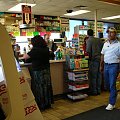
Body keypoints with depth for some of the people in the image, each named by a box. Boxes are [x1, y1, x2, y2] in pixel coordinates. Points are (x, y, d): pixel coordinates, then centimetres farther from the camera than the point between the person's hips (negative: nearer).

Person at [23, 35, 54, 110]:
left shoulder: (35, 50, -16)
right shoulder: (46, 49, 3)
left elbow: (25, 57, -10)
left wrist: (25, 55, 14)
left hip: (38, 72, -7)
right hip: (46, 71, 7)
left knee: (39, 88, 3)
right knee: (46, 87, 15)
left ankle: (41, 105, 12)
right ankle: (48, 103, 27)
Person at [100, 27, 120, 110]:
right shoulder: (105, 43, 11)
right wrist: (101, 66, 16)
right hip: (106, 65, 6)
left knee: (112, 85, -3)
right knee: (107, 84, 16)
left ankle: (112, 103, 8)